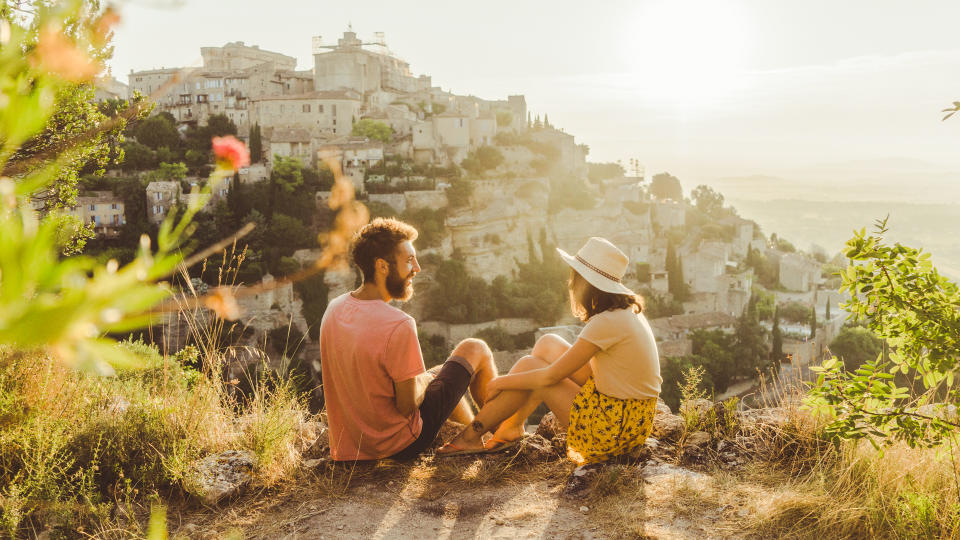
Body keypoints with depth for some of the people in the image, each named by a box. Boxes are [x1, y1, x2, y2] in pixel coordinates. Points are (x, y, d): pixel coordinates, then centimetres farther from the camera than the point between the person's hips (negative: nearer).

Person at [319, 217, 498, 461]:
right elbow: (407, 406, -22)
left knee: (445, 373, 31)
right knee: (475, 349, 8)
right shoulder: (399, 326, -30)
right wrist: (423, 380, -2)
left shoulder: (334, 308, -6)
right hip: (401, 445, -7)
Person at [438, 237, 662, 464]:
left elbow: (551, 376, -18)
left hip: (616, 427, -9)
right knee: (548, 344, 7)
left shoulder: (608, 322, -23)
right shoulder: (628, 309, 5)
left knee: (528, 366, -5)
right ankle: (511, 427, 15)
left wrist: (501, 382, -3)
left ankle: (472, 435, 11)